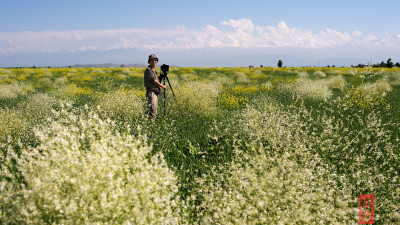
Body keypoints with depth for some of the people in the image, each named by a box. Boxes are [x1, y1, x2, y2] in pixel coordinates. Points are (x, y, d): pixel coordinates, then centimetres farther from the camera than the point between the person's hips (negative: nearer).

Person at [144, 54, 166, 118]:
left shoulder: (154, 70, 18)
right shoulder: (148, 70, -10)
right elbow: (154, 80, -15)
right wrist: (162, 86, -6)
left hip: (155, 92, 9)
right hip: (151, 92, -9)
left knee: (154, 108, 10)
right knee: (152, 109, -12)